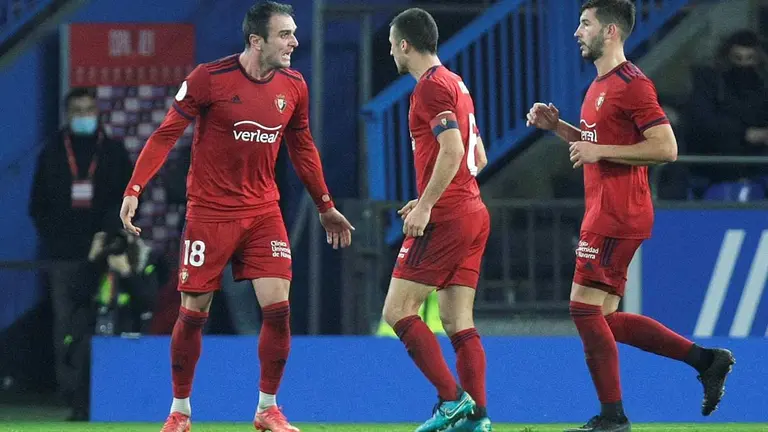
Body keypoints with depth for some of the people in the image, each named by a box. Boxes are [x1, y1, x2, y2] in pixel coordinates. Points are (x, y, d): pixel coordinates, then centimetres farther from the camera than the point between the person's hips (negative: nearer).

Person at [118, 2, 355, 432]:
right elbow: (166, 134, -8)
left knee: (278, 307, -8)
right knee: (194, 312, 2)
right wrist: (134, 190, -17)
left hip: (263, 211, 3)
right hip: (210, 213, -3)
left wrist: (326, 207, 19)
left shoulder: (294, 86, 2)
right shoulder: (210, 78, -13)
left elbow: (303, 149, 16)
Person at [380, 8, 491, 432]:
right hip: (473, 213, 9)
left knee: (397, 310, -7)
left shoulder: (431, 86, -10)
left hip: (446, 219, -9)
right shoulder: (456, 84, 19)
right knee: (458, 322, 7)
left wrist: (425, 206, -20)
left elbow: (453, 150, -21)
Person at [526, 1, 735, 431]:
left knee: (585, 308, -8)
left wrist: (599, 151, -19)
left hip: (616, 217, -10)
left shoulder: (631, 84, -13)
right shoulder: (601, 85, 18)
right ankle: (706, 359, 11)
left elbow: (666, 148, -19)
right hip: (605, 214, 10)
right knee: (607, 320, 9)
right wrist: (556, 126, 15)